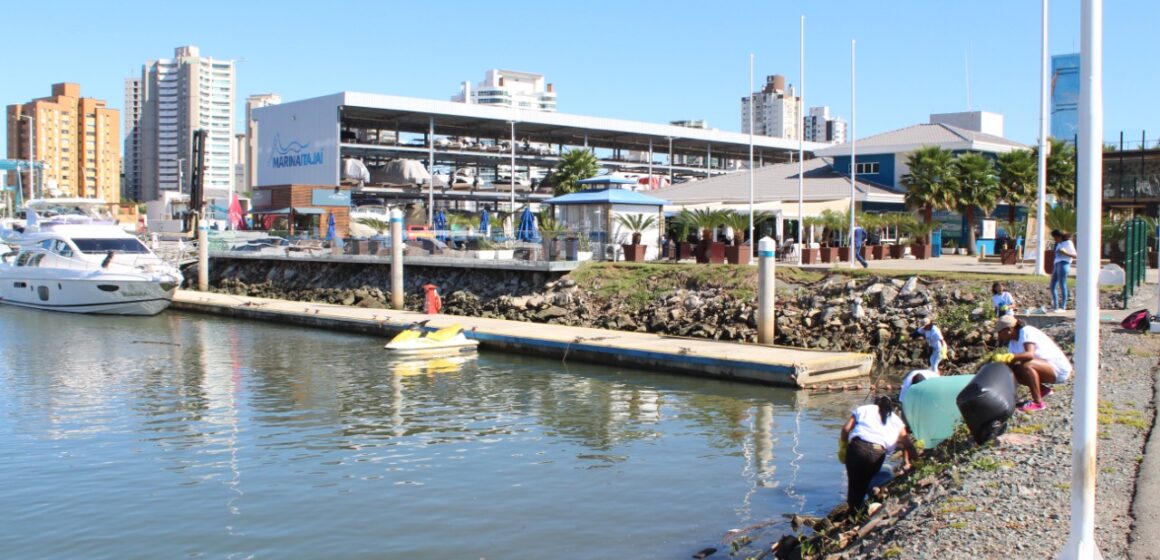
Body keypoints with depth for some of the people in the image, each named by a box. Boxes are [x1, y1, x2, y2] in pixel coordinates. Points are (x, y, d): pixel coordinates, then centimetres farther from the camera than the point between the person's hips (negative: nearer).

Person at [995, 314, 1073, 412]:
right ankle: (1043, 389, 14)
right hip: (1047, 366, 9)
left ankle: (1038, 403, -23)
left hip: (1059, 369, -9)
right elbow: (1012, 361, -1)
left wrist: (1008, 357, -45)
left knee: (1026, 365, -33)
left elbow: (1030, 354, -36)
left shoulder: (1026, 332, -19)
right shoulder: (1012, 342, 7)